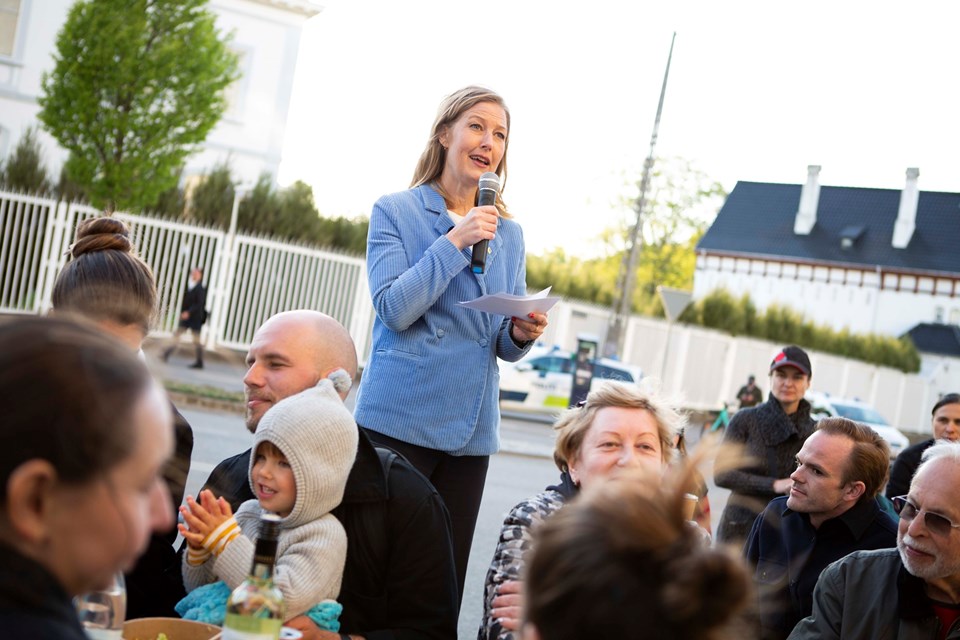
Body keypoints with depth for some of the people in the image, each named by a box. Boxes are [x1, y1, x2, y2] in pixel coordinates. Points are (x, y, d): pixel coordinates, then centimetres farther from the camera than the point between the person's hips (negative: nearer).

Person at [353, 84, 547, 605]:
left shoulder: (509, 234, 13)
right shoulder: (396, 211, 1)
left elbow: (504, 345, 15)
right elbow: (394, 309, -12)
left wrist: (521, 335, -7)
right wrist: (455, 242, -16)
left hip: (470, 429, 4)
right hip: (400, 419, -4)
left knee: (445, 580, 7)